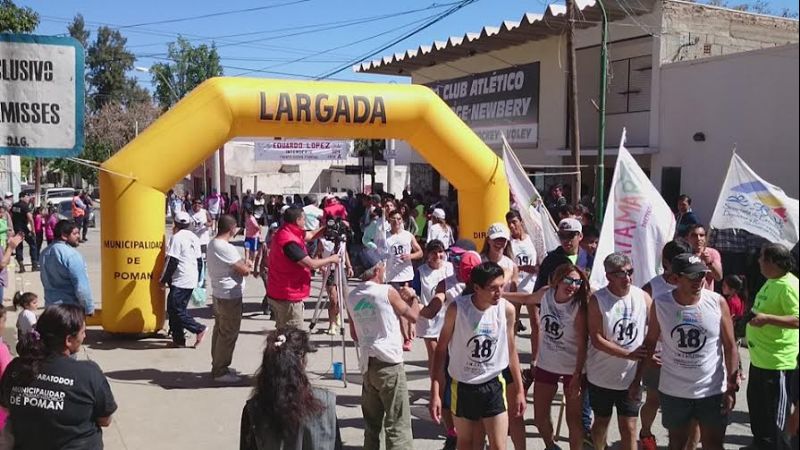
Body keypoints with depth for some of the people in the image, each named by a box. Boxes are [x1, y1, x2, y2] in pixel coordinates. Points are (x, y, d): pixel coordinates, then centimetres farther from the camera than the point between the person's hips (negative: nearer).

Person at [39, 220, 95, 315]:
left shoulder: (45, 252, 7)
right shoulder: (71, 254, -20)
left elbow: (44, 279, 15)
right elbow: (81, 286, -22)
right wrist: (89, 308, -14)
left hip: (50, 304, 8)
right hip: (71, 308, -8)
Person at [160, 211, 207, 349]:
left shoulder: (177, 237, -11)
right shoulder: (194, 237, 12)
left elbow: (172, 262, -16)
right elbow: (200, 261, 16)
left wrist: (164, 280, -9)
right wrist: (198, 280, 24)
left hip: (180, 281, -8)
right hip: (191, 281, 8)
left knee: (174, 310, -4)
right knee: (178, 309, 13)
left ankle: (198, 328, -6)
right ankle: (178, 339, 13)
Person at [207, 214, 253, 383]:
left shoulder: (213, 243, 7)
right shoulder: (226, 248, -24)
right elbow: (244, 270, -19)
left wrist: (243, 262, 6)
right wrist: (249, 267, 1)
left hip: (218, 294, 10)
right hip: (230, 296, -10)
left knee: (219, 331, 18)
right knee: (228, 334, 0)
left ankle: (218, 366, 29)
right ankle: (220, 372, 8)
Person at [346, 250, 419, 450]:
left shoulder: (351, 297, 9)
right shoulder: (387, 292, -7)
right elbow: (413, 316, 4)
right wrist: (414, 298, 22)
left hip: (366, 364, 6)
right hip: (389, 363, -6)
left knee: (371, 423, 14)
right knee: (397, 425, -4)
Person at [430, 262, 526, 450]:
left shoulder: (507, 309, -11)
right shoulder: (457, 308, -17)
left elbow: (511, 350, 3)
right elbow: (441, 350, -7)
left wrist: (519, 390, 7)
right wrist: (435, 393, -9)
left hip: (493, 386, 1)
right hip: (463, 386, -1)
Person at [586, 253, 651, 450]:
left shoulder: (643, 297, -6)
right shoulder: (597, 300, -14)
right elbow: (597, 340, -18)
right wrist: (628, 354, -25)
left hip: (631, 377, 1)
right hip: (601, 376, -1)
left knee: (629, 427, 4)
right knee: (601, 421, 18)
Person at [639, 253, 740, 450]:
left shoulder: (717, 302, -11)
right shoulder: (660, 304, -9)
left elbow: (730, 347, -5)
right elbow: (650, 342, 1)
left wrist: (731, 387, -8)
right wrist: (637, 379, 2)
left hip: (712, 391, -1)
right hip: (673, 391, 1)